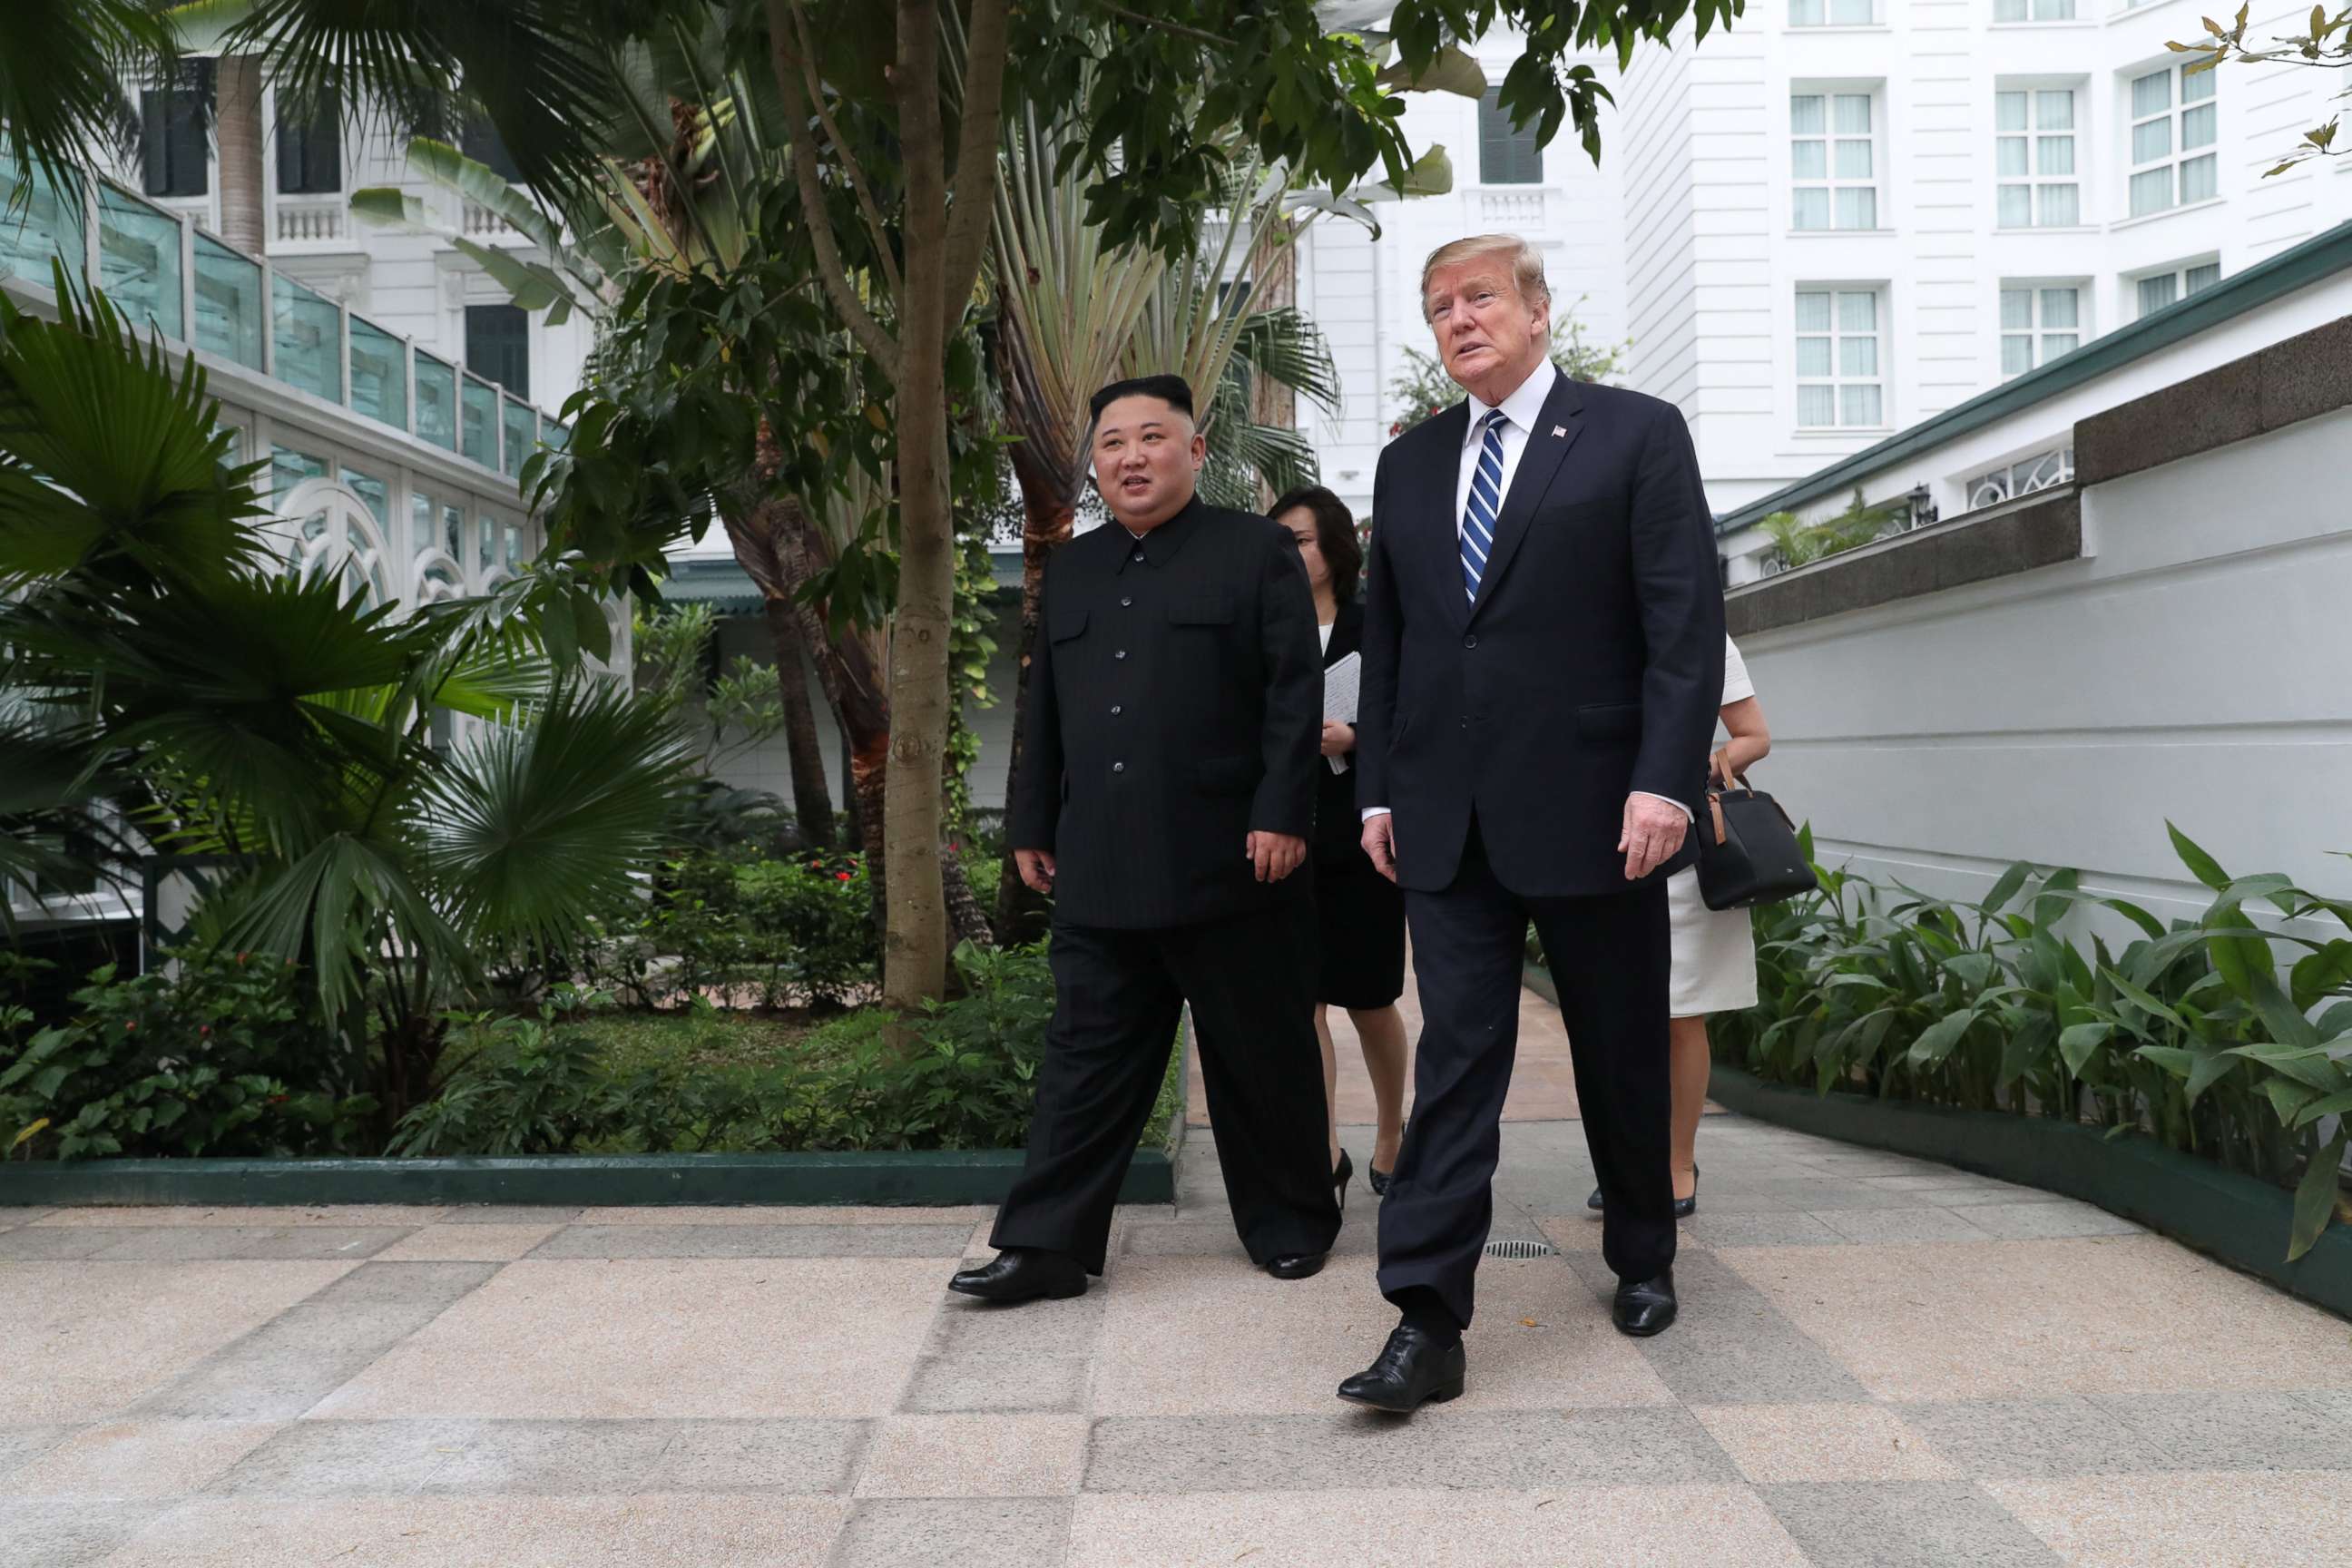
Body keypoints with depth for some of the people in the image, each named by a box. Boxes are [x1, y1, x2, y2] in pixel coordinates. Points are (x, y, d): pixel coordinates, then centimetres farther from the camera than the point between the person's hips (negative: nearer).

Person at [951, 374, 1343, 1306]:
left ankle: (1290, 1223, 24)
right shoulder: (1070, 570, 18)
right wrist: (1032, 825, 15)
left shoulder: (1257, 552, 2)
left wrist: (1282, 813, -13)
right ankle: (1048, 1245, 11)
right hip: (1099, 871, 5)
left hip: (1225, 864, -4)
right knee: (1087, 1058, 6)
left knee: (1260, 1057, 7)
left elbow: (1295, 694, -5)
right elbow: (1044, 711, 20)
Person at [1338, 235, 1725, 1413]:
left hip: (1592, 809, -3)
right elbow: (1384, 637, 15)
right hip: (1448, 819, 3)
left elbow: (1687, 621, -7)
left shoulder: (1636, 434, 1)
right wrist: (1378, 788, 9)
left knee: (1623, 1053, 11)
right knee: (1455, 1058, -2)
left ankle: (1643, 1259, 33)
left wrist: (1665, 781, -16)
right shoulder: (1408, 463, 14)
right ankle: (1427, 1323, -2)